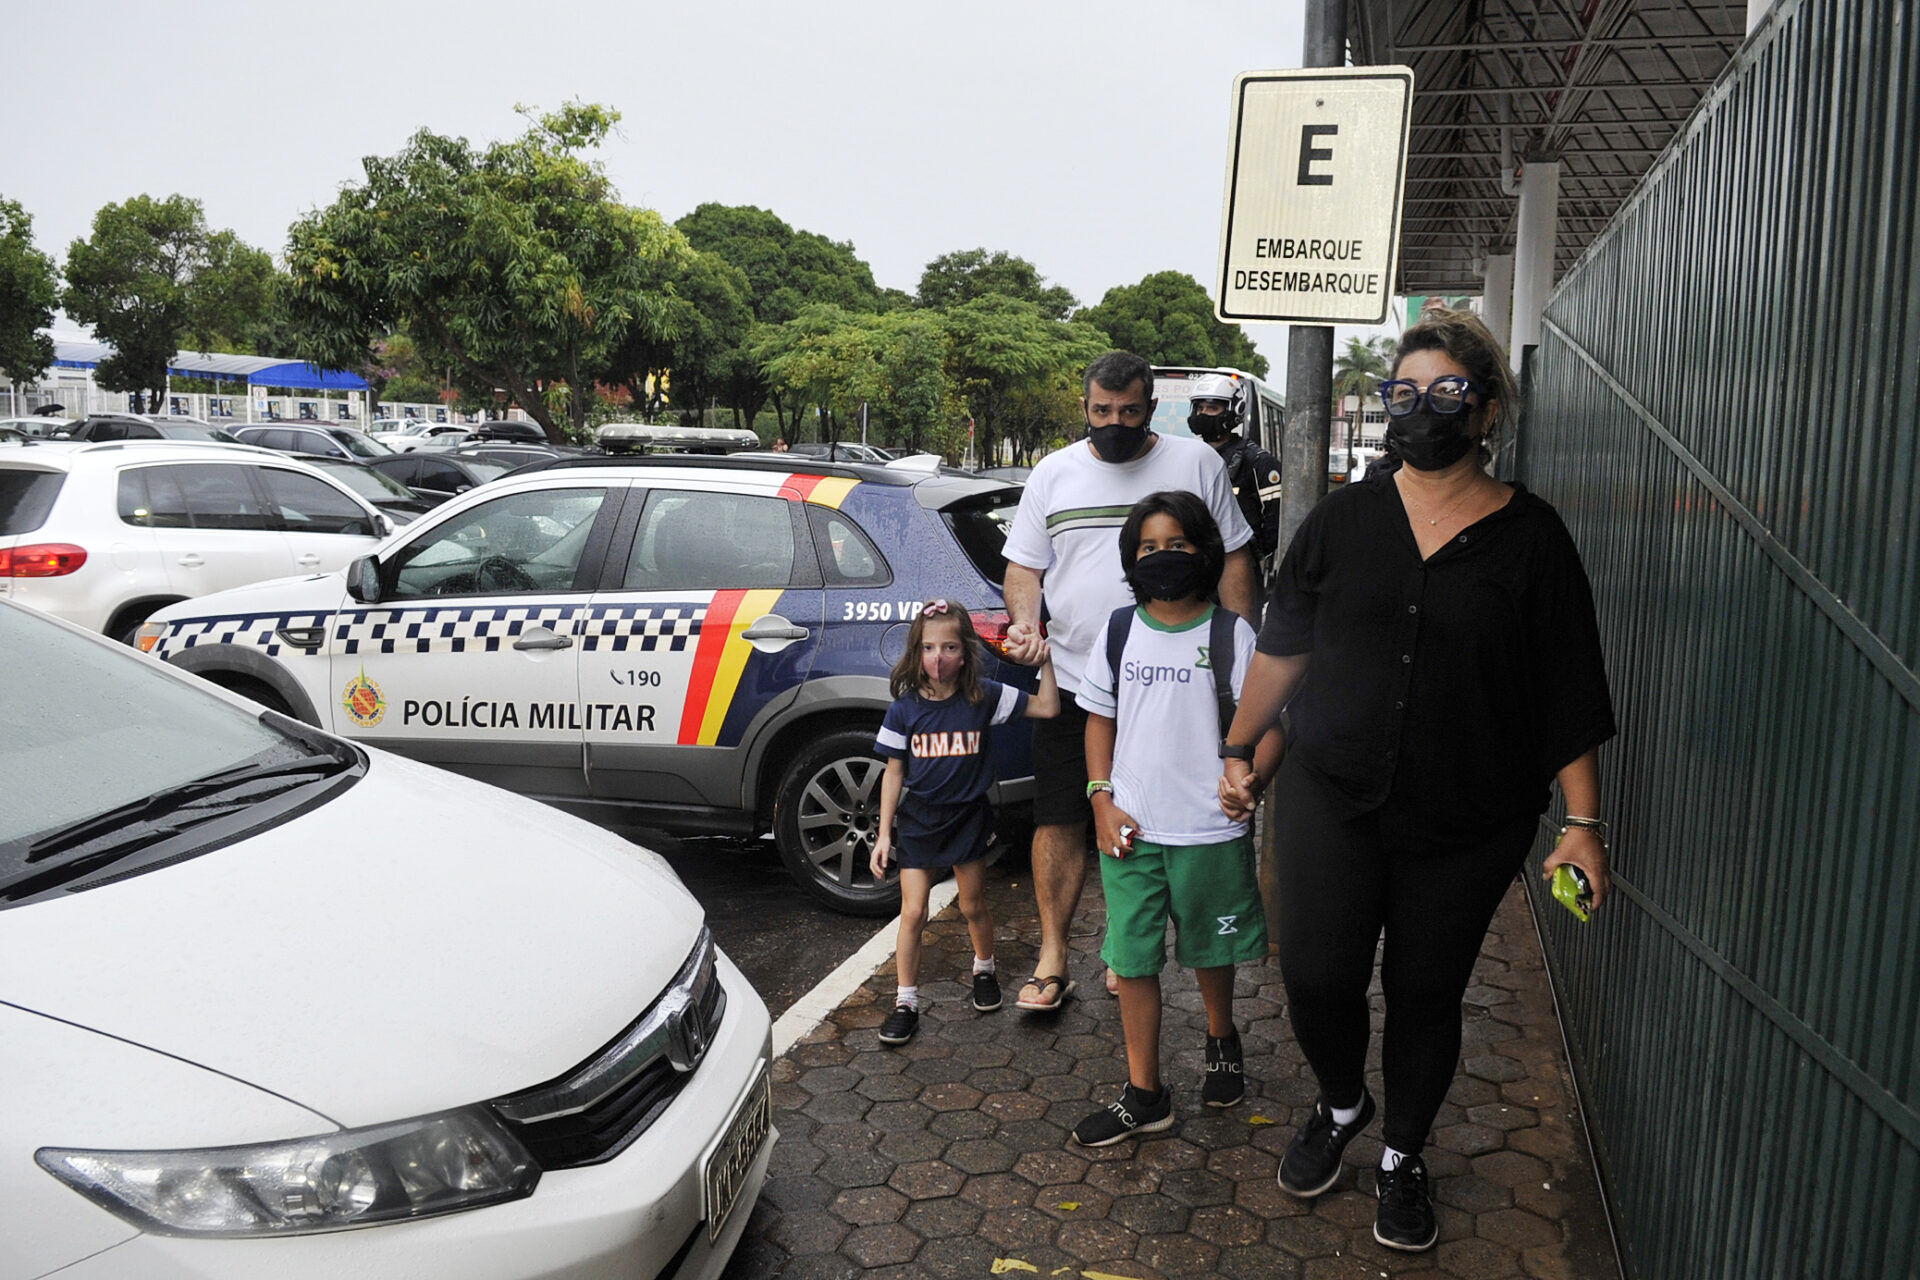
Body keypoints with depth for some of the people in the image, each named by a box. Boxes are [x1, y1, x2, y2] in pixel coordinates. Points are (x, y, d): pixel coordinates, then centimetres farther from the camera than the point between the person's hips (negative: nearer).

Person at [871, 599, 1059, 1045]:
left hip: (968, 816, 1)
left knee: (973, 905, 16)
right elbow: (894, 773, -4)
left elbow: (1048, 708, -7)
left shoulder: (984, 697, -10)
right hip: (919, 819, 0)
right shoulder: (904, 708, -10)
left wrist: (1045, 661, -18)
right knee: (912, 913, -1)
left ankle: (983, 969, 43)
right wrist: (884, 833, -4)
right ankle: (906, 1001, 12)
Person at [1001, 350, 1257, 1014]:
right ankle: (1052, 960, 15)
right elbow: (1025, 565, 10)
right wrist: (1025, 619, -11)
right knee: (1059, 820, 3)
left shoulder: (1196, 463, 3)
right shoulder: (1053, 473, 7)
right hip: (1070, 679, 2)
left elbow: (1233, 560, 6)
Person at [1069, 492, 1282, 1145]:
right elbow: (1100, 718, 8)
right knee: (1132, 959, 6)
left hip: (1209, 829, -2)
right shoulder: (1120, 630, 2)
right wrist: (1102, 800, -2)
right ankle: (1144, 1095, 19)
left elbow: (1269, 721, -7)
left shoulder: (1229, 634, -7)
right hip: (1130, 828, 2)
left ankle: (1222, 1041, 46)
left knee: (1210, 950, 17)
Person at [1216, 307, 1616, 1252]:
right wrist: (1239, 748, 10)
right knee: (1315, 976, -2)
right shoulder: (1345, 517, 3)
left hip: (1467, 821, -1)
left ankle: (1402, 1157, 35)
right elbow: (1282, 643, 9)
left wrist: (1583, 823, -5)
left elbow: (1569, 695, -2)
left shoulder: (1529, 536, -2)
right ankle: (1341, 1105, 31)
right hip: (1331, 800, 1)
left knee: (1427, 993, 10)